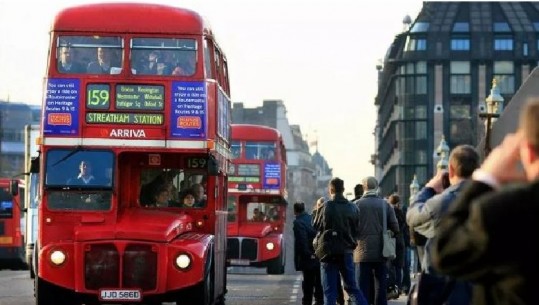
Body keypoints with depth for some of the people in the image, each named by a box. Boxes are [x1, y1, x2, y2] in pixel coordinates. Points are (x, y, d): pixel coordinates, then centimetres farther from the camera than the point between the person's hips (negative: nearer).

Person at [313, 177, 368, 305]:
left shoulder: (325, 207, -9)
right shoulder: (353, 208, 1)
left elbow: (316, 225, 3)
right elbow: (356, 230, 8)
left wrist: (317, 210, 17)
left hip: (328, 251, -3)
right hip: (346, 251, 3)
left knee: (329, 290, 1)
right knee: (352, 287, 11)